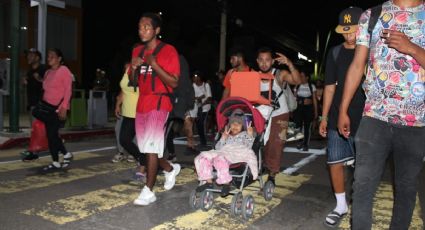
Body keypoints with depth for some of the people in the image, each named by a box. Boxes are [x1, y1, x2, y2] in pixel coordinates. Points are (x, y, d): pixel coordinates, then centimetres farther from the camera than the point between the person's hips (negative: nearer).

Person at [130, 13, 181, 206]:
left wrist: (155, 66, -21)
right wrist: (133, 67, -4)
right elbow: (133, 81, 17)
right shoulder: (137, 51, 13)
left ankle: (148, 191, -2)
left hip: (159, 103, -7)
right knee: (145, 146, 12)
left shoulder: (168, 51, -7)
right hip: (142, 103, 7)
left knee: (151, 146, -11)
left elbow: (174, 82, -13)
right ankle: (170, 169, 35)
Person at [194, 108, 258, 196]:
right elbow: (217, 148, 17)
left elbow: (248, 147, 2)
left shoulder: (244, 134, 22)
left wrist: (250, 136, -12)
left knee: (220, 158, -37)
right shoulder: (226, 135, 32)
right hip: (222, 153, 6)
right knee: (203, 157, -16)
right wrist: (223, 138, 4)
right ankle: (208, 181, -13)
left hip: (237, 156, -5)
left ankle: (226, 183, -32)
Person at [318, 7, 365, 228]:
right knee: (335, 163, 6)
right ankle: (341, 205, 24)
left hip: (365, 118, -3)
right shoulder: (335, 53, 7)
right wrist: (324, 117, 9)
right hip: (337, 118, 3)